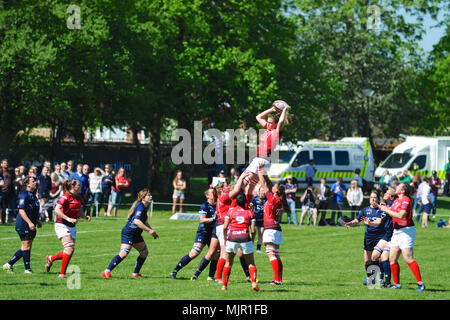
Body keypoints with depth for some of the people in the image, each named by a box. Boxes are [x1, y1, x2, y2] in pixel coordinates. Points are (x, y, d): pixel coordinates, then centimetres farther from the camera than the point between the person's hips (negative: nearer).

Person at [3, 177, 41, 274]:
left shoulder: (32, 195, 16)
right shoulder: (24, 195, -14)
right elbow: (21, 210, -20)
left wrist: (37, 221, 23)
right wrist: (29, 222, -26)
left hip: (30, 225, 10)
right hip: (23, 225, -10)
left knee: (26, 247, 11)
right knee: (26, 246, -5)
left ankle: (9, 264, 17)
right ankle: (27, 269, 1)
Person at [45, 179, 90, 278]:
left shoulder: (78, 197, 10)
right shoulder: (65, 197, -15)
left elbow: (79, 212, 20)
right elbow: (57, 210, -24)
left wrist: (85, 217, 0)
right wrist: (68, 219, -31)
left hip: (72, 227, 8)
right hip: (62, 225, -8)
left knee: (69, 251, 5)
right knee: (70, 248, -20)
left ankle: (51, 258, 30)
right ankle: (62, 273, -15)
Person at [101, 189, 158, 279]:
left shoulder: (144, 207, 14)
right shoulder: (140, 207, -17)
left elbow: (144, 223, 29)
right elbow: (137, 221, -31)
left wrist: (152, 232, 22)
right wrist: (149, 230, -30)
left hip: (136, 234, 10)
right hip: (128, 233, -10)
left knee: (145, 252, 13)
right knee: (124, 253, -20)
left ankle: (136, 273, 21)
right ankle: (107, 272, -19)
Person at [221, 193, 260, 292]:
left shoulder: (231, 211, 11)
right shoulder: (250, 212, 11)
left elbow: (225, 227, 2)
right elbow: (253, 230, 3)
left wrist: (225, 239, 14)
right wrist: (252, 241, 15)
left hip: (232, 237, 0)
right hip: (245, 238, 0)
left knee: (228, 262, 17)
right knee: (251, 263, 9)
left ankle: (224, 285, 15)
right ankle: (254, 282, -13)